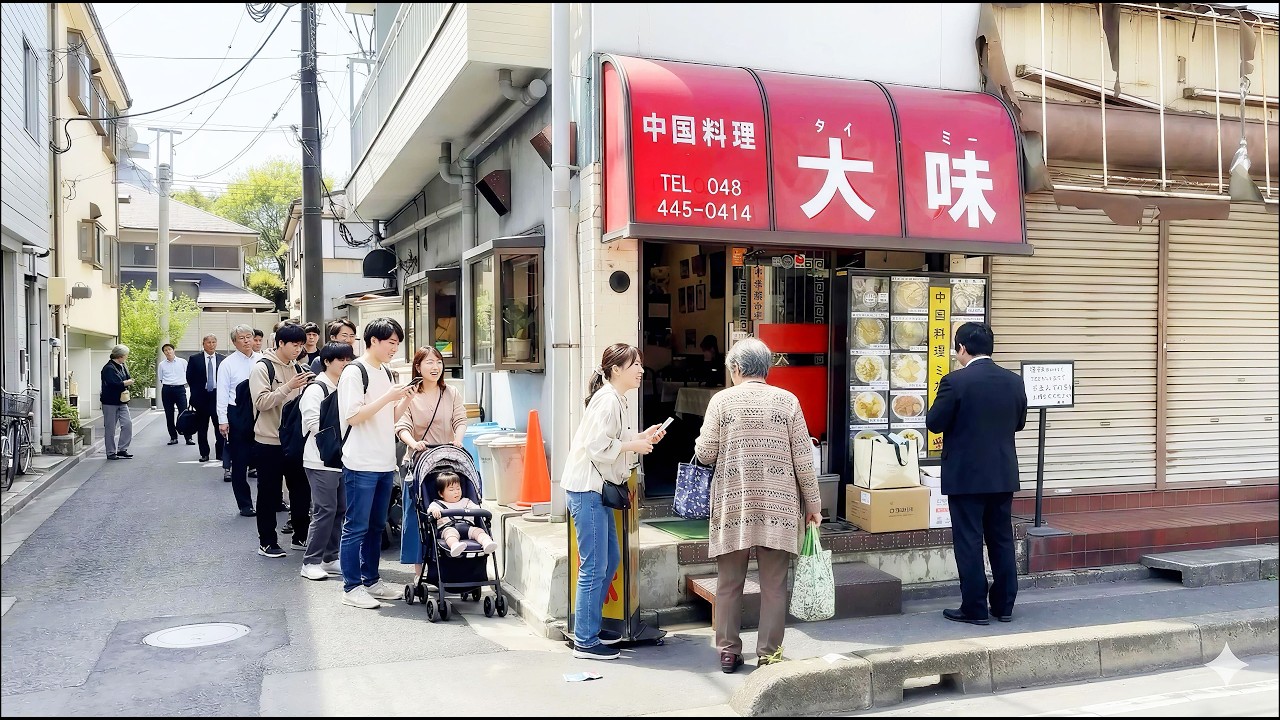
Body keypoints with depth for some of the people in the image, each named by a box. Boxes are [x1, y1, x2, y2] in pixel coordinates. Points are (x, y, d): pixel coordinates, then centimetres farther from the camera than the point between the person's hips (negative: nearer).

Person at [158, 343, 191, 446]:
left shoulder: (183, 362, 2)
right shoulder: (161, 364, 7)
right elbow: (160, 378, 17)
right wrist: (168, 384, 9)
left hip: (180, 388, -2)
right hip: (167, 390, 2)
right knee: (169, 415, 4)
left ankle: (188, 437, -6)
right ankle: (173, 437, 12)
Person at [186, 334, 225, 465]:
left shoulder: (222, 359, 2)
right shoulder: (195, 359, 1)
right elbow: (190, 378, 5)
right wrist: (196, 392, 4)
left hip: (218, 396, 0)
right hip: (201, 397, 0)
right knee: (202, 427, 7)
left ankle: (220, 453, 7)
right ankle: (204, 453, 15)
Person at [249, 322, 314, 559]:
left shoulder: (297, 368, 10)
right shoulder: (262, 368, -9)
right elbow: (261, 402, -20)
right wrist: (288, 387, -27)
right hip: (269, 442, -6)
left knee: (301, 489, 11)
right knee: (269, 494, 4)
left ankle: (300, 537, 23)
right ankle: (267, 542, 15)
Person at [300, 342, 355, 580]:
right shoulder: (315, 389, -8)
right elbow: (315, 424, -16)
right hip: (321, 460, -8)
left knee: (340, 509, 9)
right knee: (324, 510, -8)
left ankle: (329, 559, 18)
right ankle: (311, 562, 2)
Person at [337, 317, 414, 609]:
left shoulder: (387, 372, 15)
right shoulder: (355, 372, -10)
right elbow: (354, 416, -17)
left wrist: (404, 399, 2)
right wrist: (388, 397, -20)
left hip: (385, 463, 8)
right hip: (361, 464, -8)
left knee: (376, 526, 15)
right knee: (356, 527, -1)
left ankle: (371, 580, 24)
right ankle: (351, 587, 6)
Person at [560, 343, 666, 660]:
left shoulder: (617, 400, 15)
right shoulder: (607, 400, -17)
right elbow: (598, 447, -23)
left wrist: (642, 437, 10)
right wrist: (633, 445, -13)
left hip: (598, 489, 11)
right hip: (586, 490, -11)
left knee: (610, 560, 17)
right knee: (594, 567, -6)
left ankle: (590, 626, 29)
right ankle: (585, 642, 3)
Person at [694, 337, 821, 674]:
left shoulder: (722, 400, -1)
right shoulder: (787, 400, 1)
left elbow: (705, 454, -1)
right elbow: (802, 459, 0)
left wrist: (701, 440, 21)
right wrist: (812, 503, 9)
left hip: (732, 505, 0)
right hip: (778, 506, 0)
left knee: (729, 583, 10)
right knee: (774, 584, 7)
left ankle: (728, 652, 16)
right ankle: (769, 653, 12)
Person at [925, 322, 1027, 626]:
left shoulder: (955, 381, -15)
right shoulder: (1014, 381, 2)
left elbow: (934, 423, -12)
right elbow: (1019, 422, 13)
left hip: (965, 475, -5)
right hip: (1003, 475, 6)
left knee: (969, 543, 2)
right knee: (1002, 540, 14)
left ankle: (975, 609, 8)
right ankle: (1004, 605, 22)